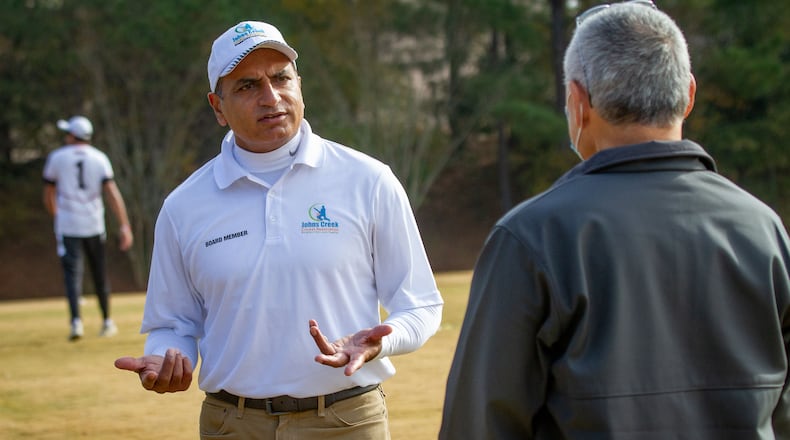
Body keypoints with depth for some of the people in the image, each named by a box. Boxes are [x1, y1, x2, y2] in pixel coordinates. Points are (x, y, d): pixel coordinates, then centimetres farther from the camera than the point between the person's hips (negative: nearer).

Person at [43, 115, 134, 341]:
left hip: (67, 226, -2)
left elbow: (49, 196, 7)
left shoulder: (57, 157, 0)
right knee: (99, 273, 14)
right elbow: (112, 192, -9)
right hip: (94, 225, 2)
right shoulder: (99, 158, 1)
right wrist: (124, 226, -10)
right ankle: (107, 322, 23)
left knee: (72, 272, -6)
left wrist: (56, 216, 26)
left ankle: (76, 321, -25)